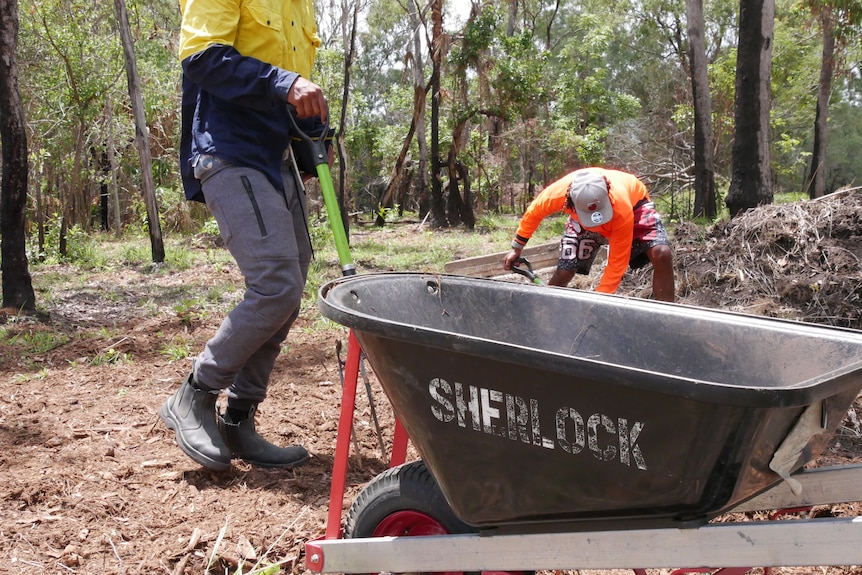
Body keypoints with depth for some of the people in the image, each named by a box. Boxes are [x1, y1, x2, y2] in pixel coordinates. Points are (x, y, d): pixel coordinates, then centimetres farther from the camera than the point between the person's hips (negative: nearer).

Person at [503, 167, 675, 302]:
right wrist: (517, 248, -3)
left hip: (633, 204, -2)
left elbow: (617, 262, -33)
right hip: (582, 217, 2)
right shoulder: (558, 193, -39)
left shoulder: (621, 208, -44)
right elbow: (534, 212, -14)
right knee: (563, 273, -7)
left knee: (662, 254, -26)